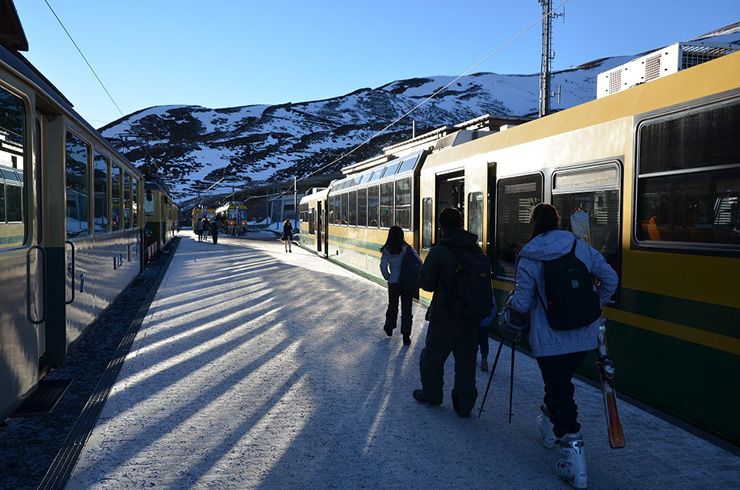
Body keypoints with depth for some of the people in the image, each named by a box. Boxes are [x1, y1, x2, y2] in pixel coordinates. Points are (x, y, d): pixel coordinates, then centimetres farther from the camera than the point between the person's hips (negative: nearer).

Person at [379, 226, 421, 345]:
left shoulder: (386, 250, -5)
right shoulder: (408, 249, -6)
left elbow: (383, 266, -10)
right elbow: (419, 263, -10)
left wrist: (387, 277, 6)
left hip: (393, 283, 1)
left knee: (392, 305, 20)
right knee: (406, 308, 6)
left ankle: (389, 328, 36)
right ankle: (406, 335, 3)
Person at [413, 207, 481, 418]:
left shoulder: (439, 251, -15)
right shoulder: (476, 249, 0)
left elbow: (425, 283, -10)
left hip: (445, 315, -4)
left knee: (433, 355, 15)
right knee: (466, 359, 12)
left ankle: (431, 393, 29)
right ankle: (465, 404, 17)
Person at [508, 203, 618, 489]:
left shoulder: (527, 258, -10)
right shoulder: (582, 248, 1)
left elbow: (522, 304, -11)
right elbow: (610, 279, 5)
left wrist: (512, 300, 11)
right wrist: (596, 305, 20)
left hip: (550, 340, -4)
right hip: (584, 336, 5)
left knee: (559, 391, 2)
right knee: (561, 382, 24)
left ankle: (574, 465, -1)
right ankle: (550, 428, 44)